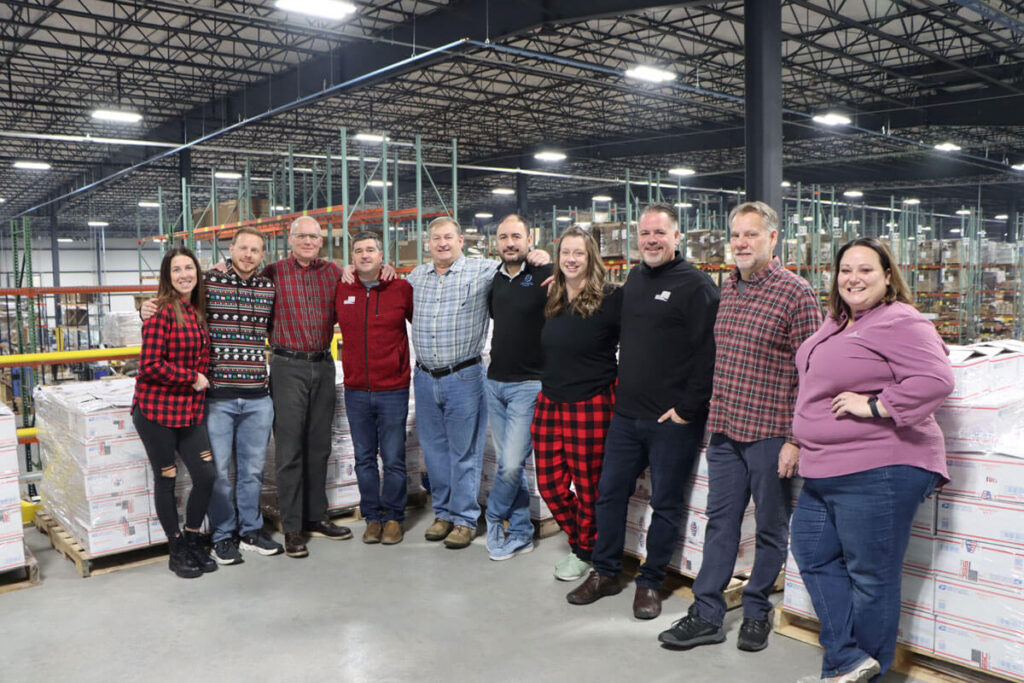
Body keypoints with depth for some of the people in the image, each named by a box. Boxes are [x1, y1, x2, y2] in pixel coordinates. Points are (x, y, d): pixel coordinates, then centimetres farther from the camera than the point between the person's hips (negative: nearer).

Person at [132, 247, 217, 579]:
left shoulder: (198, 310, 8)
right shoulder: (162, 312, -13)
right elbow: (150, 366, -18)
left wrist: (200, 380, 6)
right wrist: (192, 378, -12)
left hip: (190, 408, 6)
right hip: (157, 408, -6)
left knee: (206, 475, 4)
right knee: (166, 478, 7)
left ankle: (193, 541, 24)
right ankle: (177, 551, 22)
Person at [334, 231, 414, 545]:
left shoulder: (402, 289, -3)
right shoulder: (340, 290, 4)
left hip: (393, 389, -3)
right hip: (355, 390, 3)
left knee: (393, 459, 3)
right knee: (364, 458, 11)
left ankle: (394, 517, 19)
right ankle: (372, 517, 24)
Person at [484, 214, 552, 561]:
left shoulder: (545, 276, -10)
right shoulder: (496, 279, 10)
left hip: (528, 385, -6)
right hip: (495, 382, 6)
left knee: (511, 463, -7)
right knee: (509, 463, 11)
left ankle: (494, 518, 20)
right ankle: (520, 533, 22)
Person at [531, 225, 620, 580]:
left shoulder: (610, 298, -10)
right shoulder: (553, 300, 9)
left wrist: (615, 385, -7)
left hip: (591, 406, -6)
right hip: (550, 403, 6)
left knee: (587, 486, 6)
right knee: (549, 482, 9)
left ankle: (584, 553, 29)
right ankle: (579, 540, 33)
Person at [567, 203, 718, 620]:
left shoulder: (696, 285, -11)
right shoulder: (634, 279, 12)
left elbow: (708, 354, -15)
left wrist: (688, 407, -16)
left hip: (673, 419, -7)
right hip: (626, 414, 7)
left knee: (666, 503, 7)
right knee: (609, 492, 13)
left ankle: (650, 582, 22)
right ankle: (605, 573, 28)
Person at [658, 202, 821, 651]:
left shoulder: (795, 293, -10)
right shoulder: (725, 289, 10)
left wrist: (797, 439, -15)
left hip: (771, 433, -6)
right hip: (724, 429, 6)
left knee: (771, 528, 10)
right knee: (720, 521, 11)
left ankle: (756, 613, 26)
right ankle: (707, 615, 20)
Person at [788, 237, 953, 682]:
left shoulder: (898, 323, -13)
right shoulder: (837, 323, 16)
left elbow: (936, 379, -25)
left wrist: (873, 405, -22)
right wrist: (804, 440, 18)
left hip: (878, 473, -10)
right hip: (825, 471, 10)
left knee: (870, 575, 3)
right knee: (813, 553, 13)